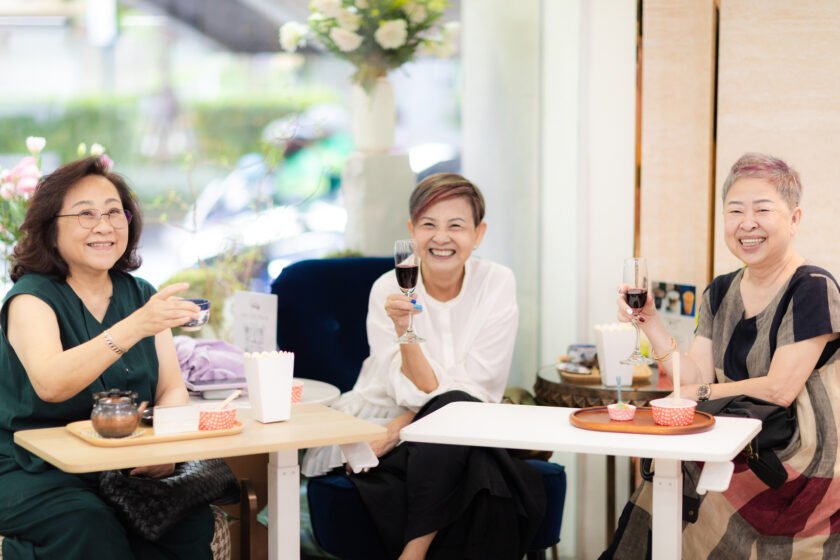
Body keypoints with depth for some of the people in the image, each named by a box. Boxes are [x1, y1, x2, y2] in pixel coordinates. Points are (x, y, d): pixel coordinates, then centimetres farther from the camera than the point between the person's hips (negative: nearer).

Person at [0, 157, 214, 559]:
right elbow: (50, 383, -27)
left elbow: (172, 389, 6)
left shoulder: (139, 295, 10)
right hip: (37, 476, -4)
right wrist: (135, 327, -38)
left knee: (192, 521, -22)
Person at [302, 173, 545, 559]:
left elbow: (477, 390, -10)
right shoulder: (388, 289, -9)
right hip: (386, 420, -1)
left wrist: (402, 425, -19)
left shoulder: (497, 283, -7)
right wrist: (405, 333, -31)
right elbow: (417, 394, -14)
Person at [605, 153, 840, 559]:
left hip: (802, 462, -6)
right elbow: (697, 379, 2)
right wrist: (649, 321, -7)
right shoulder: (720, 293, 10)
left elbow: (780, 390, -16)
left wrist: (701, 394, -7)